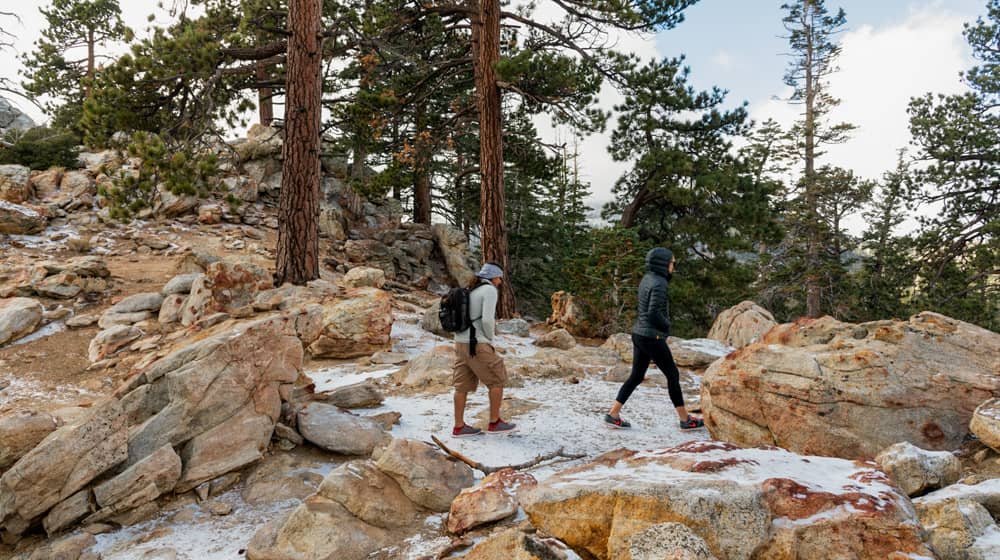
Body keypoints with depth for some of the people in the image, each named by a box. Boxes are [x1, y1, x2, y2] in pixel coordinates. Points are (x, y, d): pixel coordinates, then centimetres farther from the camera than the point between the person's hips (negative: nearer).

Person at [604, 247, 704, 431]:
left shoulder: (647, 279, 11)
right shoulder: (659, 284, -18)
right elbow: (654, 314, -24)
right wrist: (666, 326, -6)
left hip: (639, 334, 9)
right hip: (652, 337, -9)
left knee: (636, 376, 13)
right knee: (673, 375, 5)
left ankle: (613, 415, 12)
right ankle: (686, 420, 15)